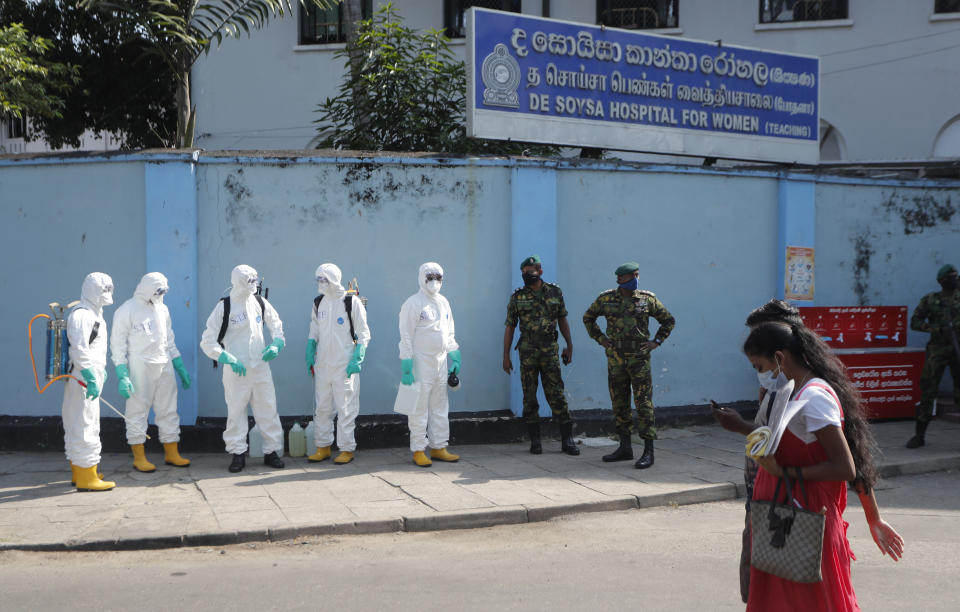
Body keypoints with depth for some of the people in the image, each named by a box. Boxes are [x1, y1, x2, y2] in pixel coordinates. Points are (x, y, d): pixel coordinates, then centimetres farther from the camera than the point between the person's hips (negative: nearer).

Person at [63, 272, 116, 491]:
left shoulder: (93, 314, 18)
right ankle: (86, 478, -5)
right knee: (84, 426, -8)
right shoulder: (81, 315, -15)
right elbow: (78, 349, -24)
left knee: (77, 426, 17)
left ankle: (79, 473, 27)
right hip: (82, 380, -11)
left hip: (90, 377, 11)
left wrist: (101, 371, 28)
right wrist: (91, 378, -26)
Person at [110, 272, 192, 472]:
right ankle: (139, 457, 8)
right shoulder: (126, 311, -6)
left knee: (168, 411, 8)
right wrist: (122, 376, -14)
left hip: (164, 367, 6)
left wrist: (180, 367, 16)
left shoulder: (162, 309, 14)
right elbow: (117, 345, -7)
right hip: (139, 367, -6)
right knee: (137, 412, 0)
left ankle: (171, 453, 16)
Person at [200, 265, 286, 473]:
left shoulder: (260, 302, 4)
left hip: (260, 367, 4)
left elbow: (276, 323, 19)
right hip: (236, 370, -4)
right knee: (236, 412, 3)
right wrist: (228, 359, -18)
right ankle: (238, 454, 14)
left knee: (268, 409, 4)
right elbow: (207, 342, -8)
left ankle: (271, 451, 15)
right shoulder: (224, 307, -8)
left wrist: (276, 344, 1)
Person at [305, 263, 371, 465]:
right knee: (322, 407, 10)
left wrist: (356, 359, -12)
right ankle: (323, 447, 20)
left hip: (345, 365, -5)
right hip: (323, 364, 5)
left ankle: (347, 449, 8)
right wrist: (310, 355, 13)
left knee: (345, 408, -1)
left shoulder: (352, 302, -7)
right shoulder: (318, 303, 9)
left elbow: (364, 335, -5)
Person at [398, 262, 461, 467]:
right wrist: (406, 365, -16)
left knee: (440, 407, 11)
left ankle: (438, 448, 19)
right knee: (419, 408, -3)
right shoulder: (413, 303, -9)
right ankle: (418, 451, 4)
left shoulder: (443, 302, 13)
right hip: (421, 363, -7)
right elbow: (406, 337, -12)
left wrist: (454, 358, 16)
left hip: (440, 362, 7)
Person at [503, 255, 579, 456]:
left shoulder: (555, 292, 4)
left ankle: (567, 439, 3)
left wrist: (569, 345, 13)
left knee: (557, 394, -2)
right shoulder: (517, 297, 2)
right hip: (527, 352, 0)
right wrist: (506, 355, 1)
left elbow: (562, 320, 14)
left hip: (550, 351, 0)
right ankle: (535, 440, 11)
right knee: (529, 396, 2)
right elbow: (509, 327, 4)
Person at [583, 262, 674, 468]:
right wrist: (600, 339, 8)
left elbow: (669, 320, 11)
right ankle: (625, 448, 19)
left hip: (639, 358, -3)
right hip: (615, 358, 3)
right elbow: (588, 317, 18)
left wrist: (656, 342, 1)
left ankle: (648, 451, -3)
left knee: (643, 403, -6)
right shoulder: (606, 299, 3)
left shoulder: (647, 299, 1)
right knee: (619, 403, 8)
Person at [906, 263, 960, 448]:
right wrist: (934, 328, -13)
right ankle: (920, 435, 6)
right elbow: (915, 323, 2)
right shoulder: (929, 300, 4)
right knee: (927, 393, -3)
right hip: (937, 350, -2)